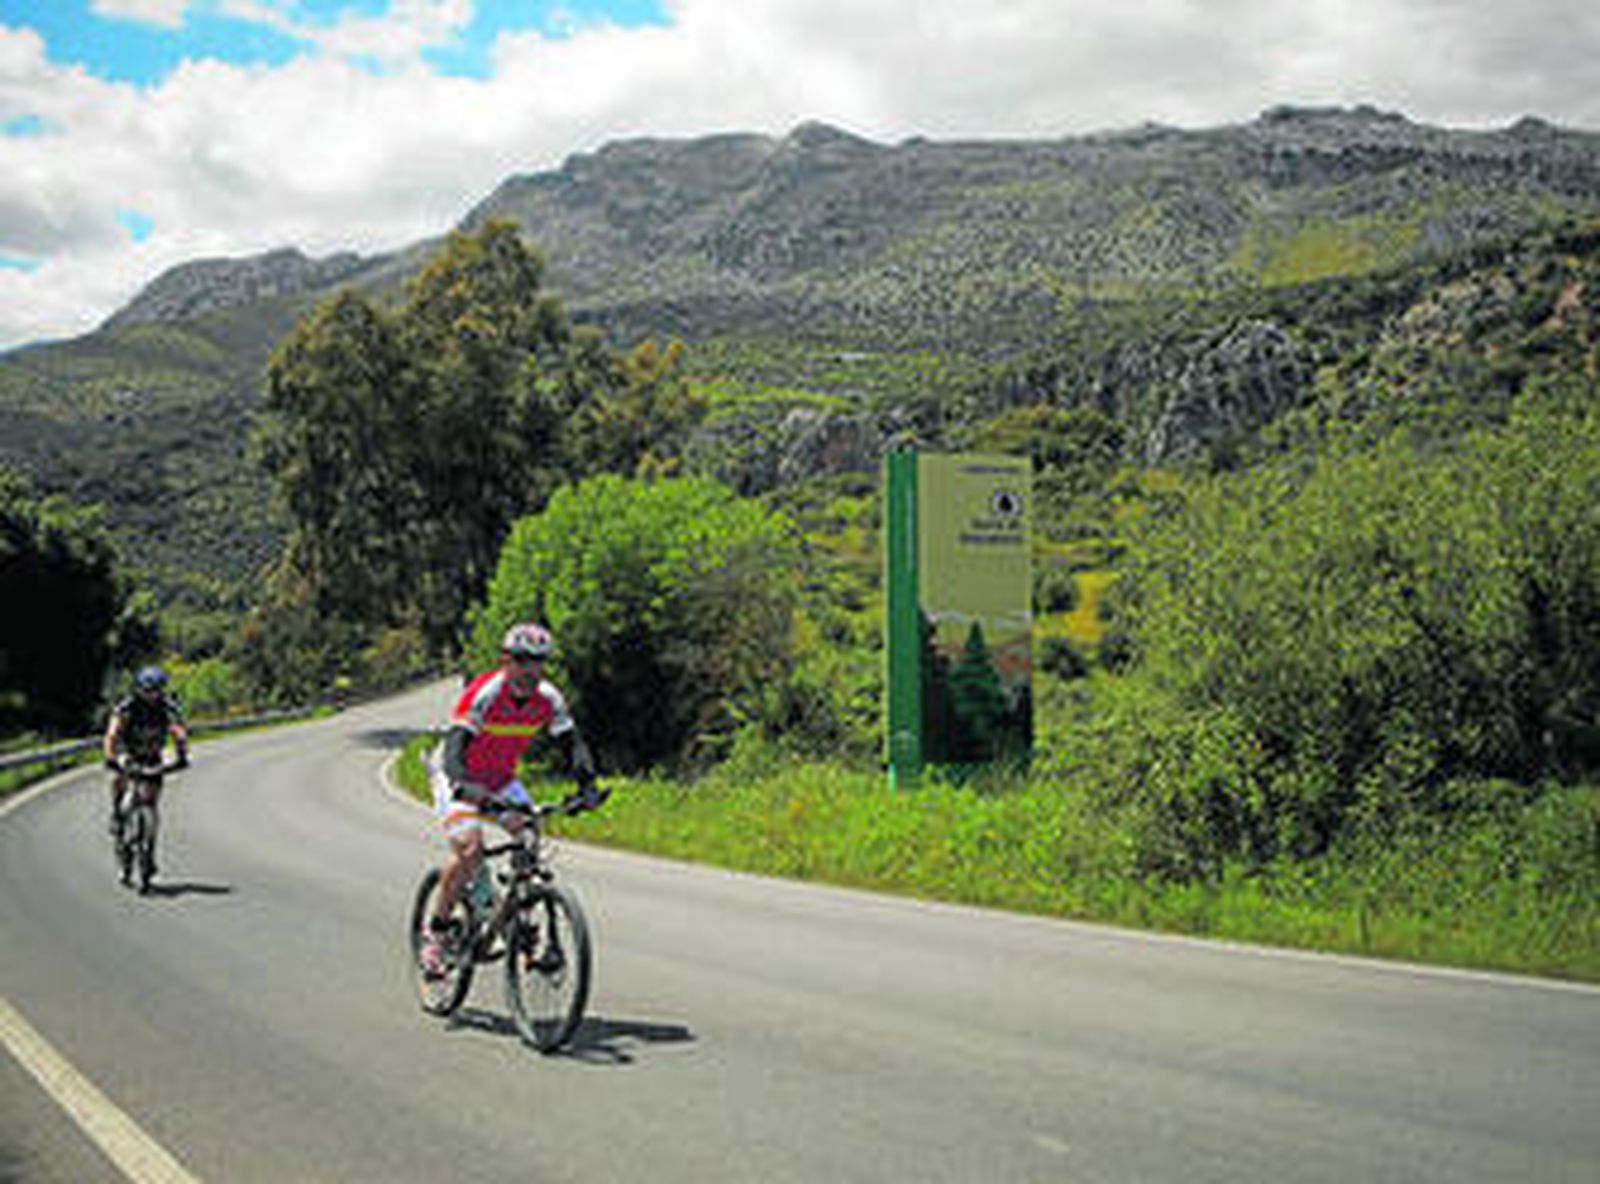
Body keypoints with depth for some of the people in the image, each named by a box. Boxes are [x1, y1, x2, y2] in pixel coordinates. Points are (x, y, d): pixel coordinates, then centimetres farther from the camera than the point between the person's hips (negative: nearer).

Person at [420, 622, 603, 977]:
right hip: (457, 776, -5)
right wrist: (465, 788, -54)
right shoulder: (484, 693, -30)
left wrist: (587, 785, -29)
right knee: (469, 848, -24)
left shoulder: (548, 698, -14)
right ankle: (435, 931, -9)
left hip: (500, 778, 5)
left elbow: (572, 743, -12)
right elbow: (454, 746, -37)